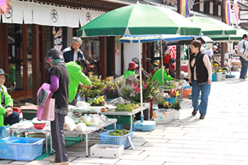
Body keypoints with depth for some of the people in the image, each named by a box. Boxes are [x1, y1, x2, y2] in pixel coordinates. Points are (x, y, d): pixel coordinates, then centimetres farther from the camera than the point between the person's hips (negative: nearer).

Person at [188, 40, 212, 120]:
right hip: (195, 81, 5)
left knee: (204, 98, 0)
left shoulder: (203, 56, -12)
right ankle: (195, 108, 37)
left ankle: (202, 113, 12)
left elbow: (209, 67, -10)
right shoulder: (191, 56, 6)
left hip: (204, 81, -5)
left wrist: (209, 79, -11)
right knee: (194, 97, 8)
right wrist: (189, 77, 14)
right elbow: (189, 67, 17)